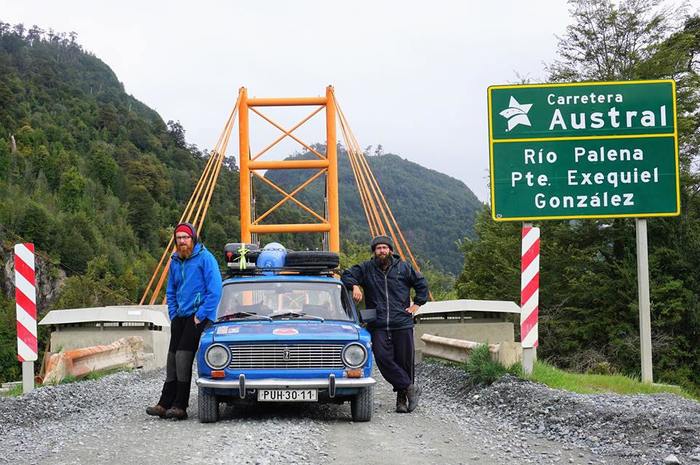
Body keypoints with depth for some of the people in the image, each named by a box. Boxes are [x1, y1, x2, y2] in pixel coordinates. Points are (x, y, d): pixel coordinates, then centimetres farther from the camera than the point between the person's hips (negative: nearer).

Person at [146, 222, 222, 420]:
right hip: (180, 316, 7)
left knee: (183, 355, -14)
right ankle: (165, 404, 5)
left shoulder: (204, 257, -7)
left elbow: (215, 290, -12)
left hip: (198, 316, -7)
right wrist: (173, 314, 11)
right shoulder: (175, 261, 14)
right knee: (173, 357, 3)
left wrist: (200, 315, -13)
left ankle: (180, 406, -10)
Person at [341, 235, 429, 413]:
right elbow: (347, 275, 13)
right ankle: (410, 388, -5)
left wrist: (417, 304, 8)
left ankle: (402, 397, 12)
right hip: (378, 326, 0)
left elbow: (421, 283, 16)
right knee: (383, 358, -14)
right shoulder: (366, 268, 8)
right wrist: (354, 286, -6)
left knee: (405, 360, 1)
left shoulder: (403, 267, 8)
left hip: (402, 325, 0)